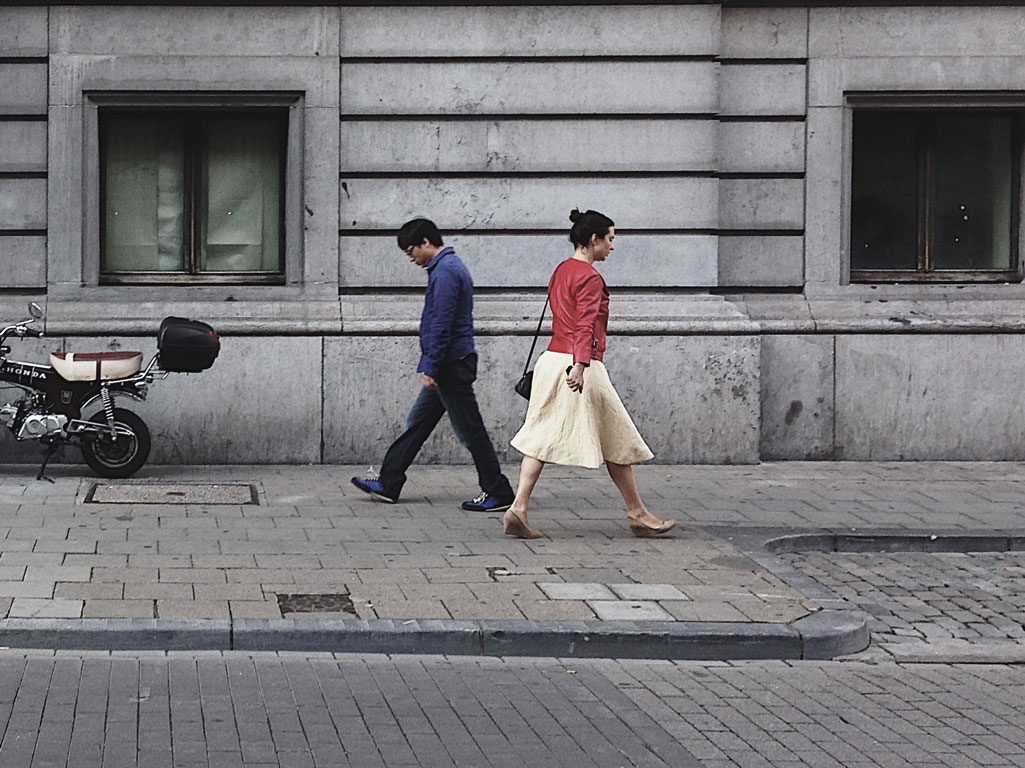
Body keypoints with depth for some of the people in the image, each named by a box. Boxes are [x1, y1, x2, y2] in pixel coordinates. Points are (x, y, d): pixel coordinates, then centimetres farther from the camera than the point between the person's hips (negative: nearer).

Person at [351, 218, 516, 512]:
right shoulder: (449, 266, 16)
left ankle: (498, 493, 1)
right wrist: (430, 364, 24)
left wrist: (430, 367, -21)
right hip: (450, 365, 11)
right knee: (417, 423, 14)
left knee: (469, 429, -5)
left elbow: (441, 324, -22)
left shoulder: (445, 272, -17)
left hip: (452, 365, -11)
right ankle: (388, 483, 19)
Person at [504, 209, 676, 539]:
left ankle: (518, 509, -7)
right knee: (616, 439, 3)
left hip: (552, 359, 9)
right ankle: (637, 513, 12)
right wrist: (580, 366, -32)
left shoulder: (561, 271, 16)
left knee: (543, 436, 4)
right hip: (580, 365, -9)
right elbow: (586, 325, -24)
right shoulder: (589, 277, -12)